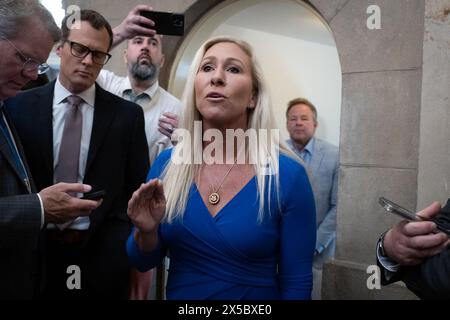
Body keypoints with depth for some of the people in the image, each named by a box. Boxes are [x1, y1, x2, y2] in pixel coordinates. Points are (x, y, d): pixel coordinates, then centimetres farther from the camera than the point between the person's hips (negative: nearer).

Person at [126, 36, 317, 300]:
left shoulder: (288, 176, -19)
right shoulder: (166, 164, -10)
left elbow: (297, 283, -11)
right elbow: (144, 263, -2)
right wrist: (146, 232, -21)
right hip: (178, 293, 3)